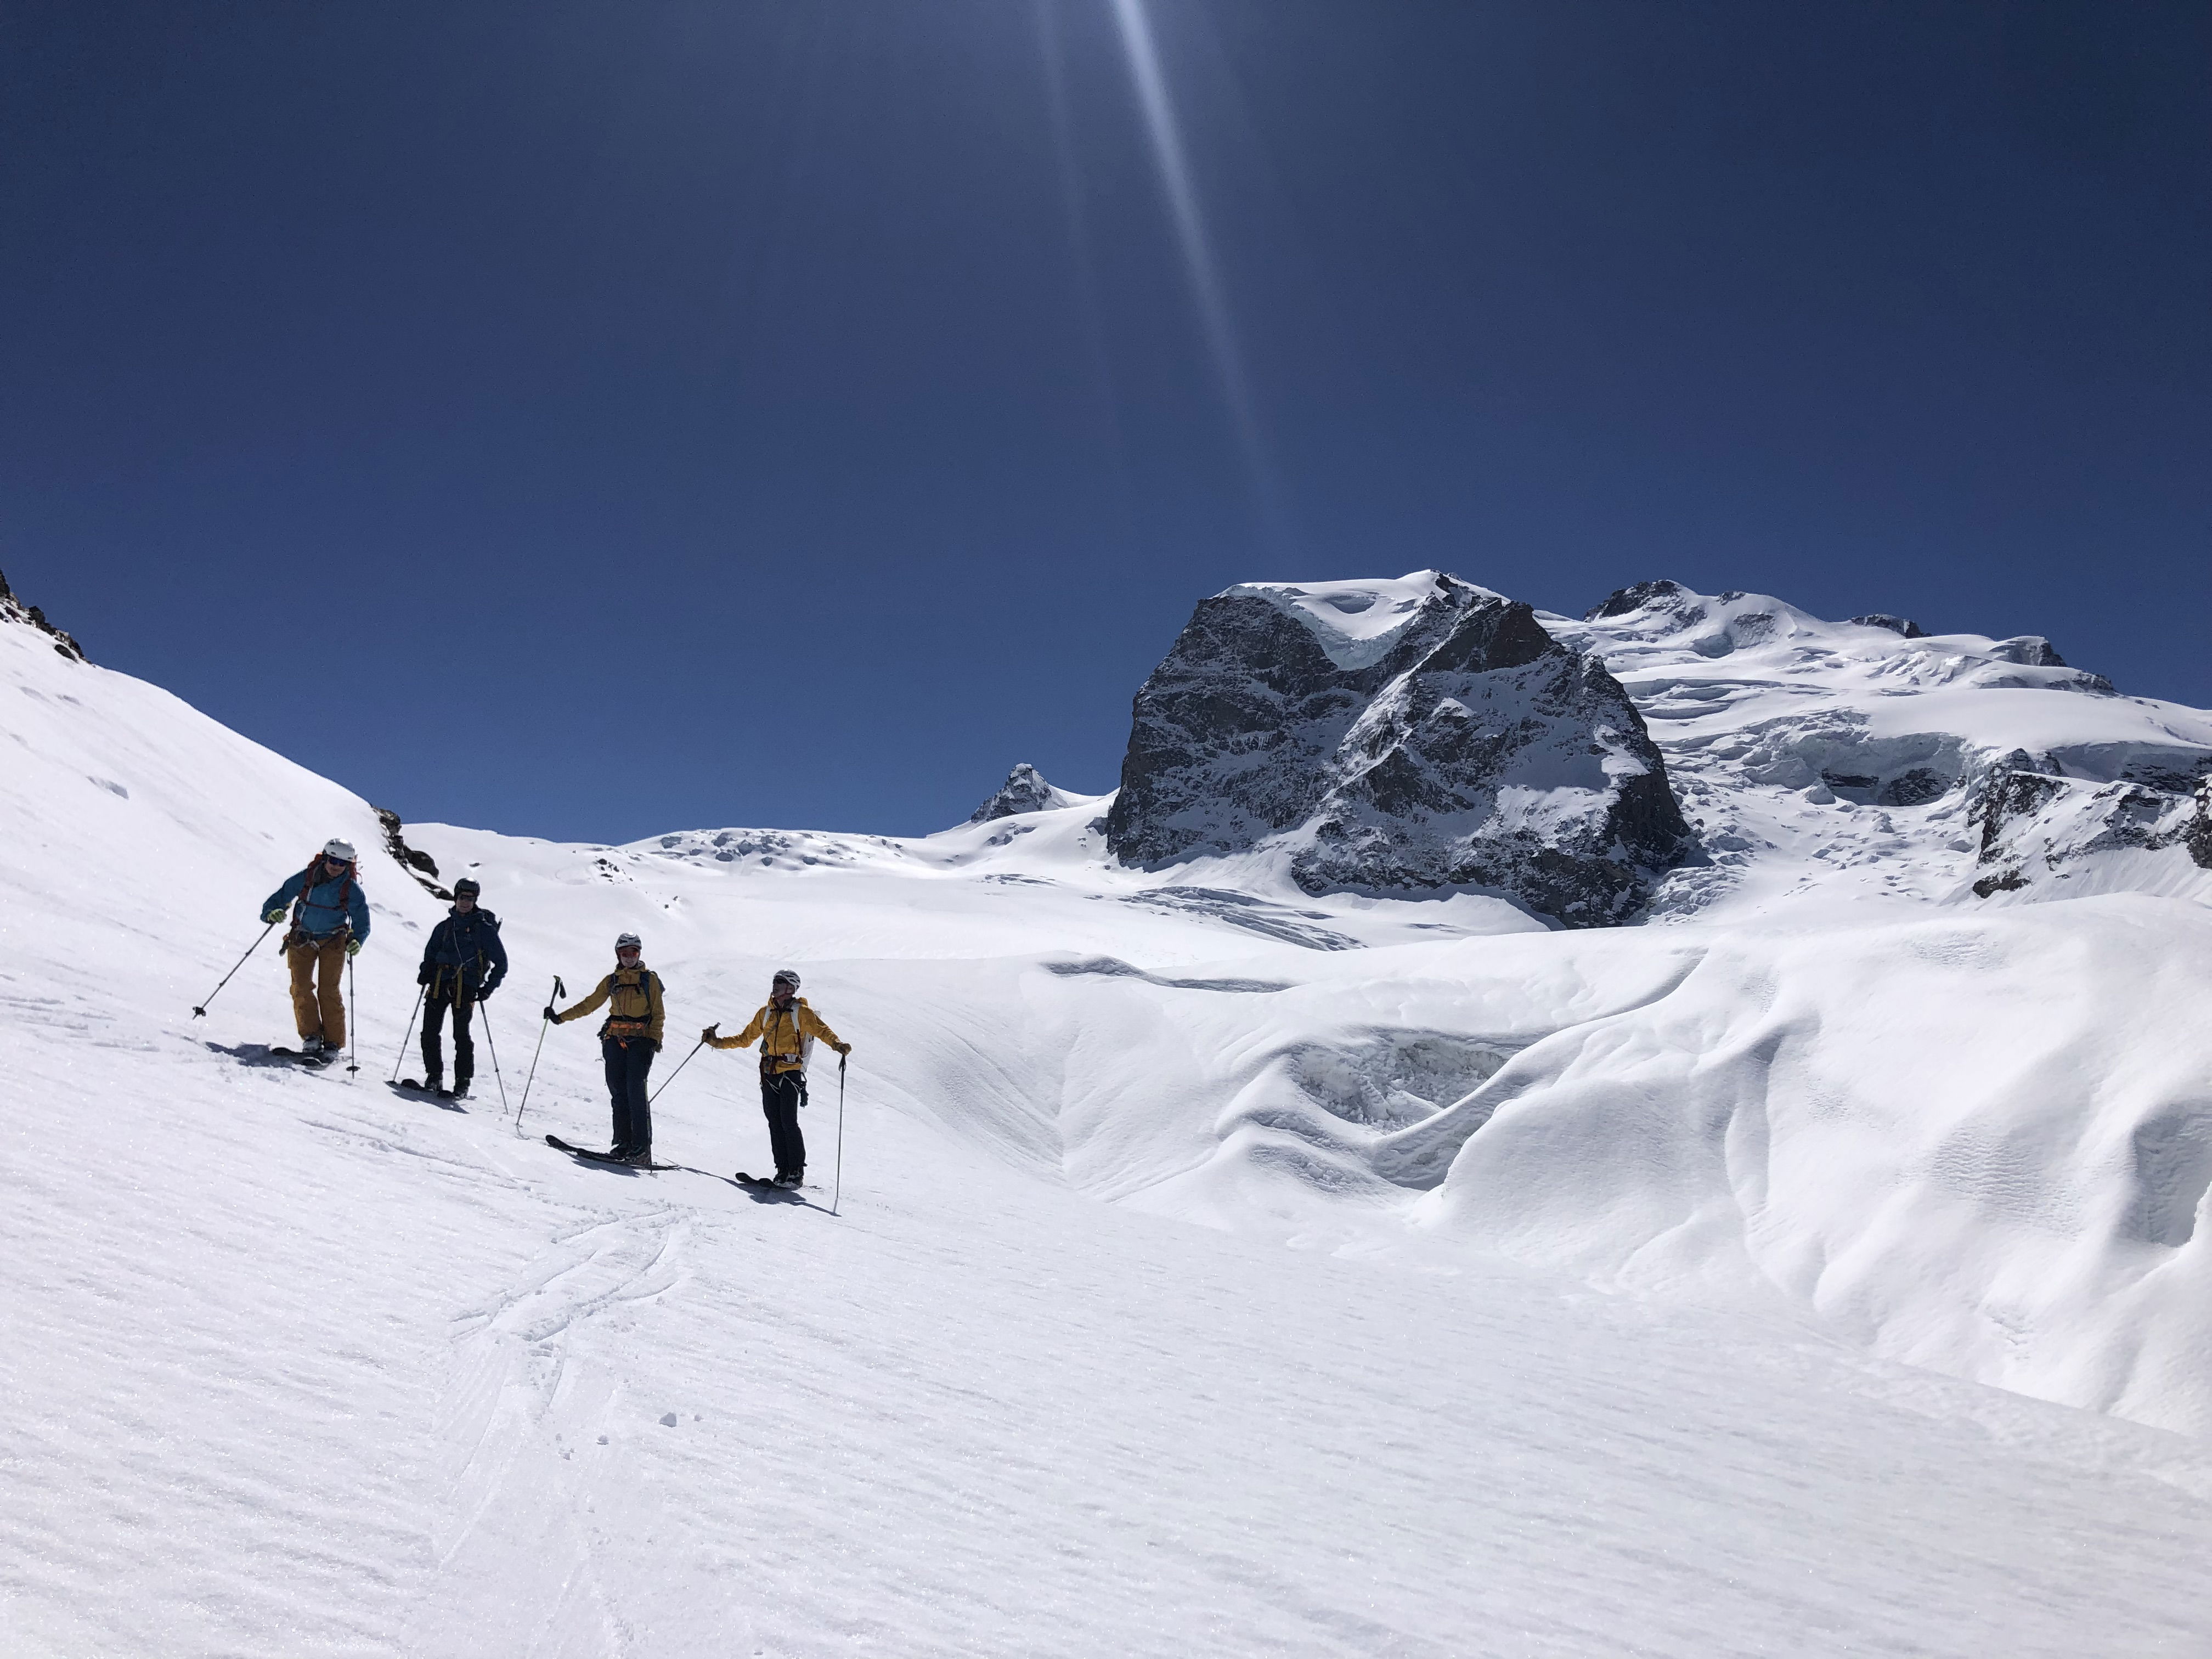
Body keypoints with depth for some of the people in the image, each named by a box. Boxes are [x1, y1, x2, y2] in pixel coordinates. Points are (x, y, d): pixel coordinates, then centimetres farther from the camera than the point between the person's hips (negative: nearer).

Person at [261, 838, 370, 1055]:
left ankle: (333, 1043, -3)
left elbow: (362, 923, -8)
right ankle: (311, 1037, -5)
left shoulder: (352, 889, -11)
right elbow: (277, 899, -4)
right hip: (302, 939, 1)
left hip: (333, 943, -1)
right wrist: (273, 913, -26)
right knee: (302, 988, -10)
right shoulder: (306, 878, -10)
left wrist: (356, 941, -27)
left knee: (329, 991, -7)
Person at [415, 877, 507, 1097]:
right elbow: (431, 954, 25)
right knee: (430, 1031, -2)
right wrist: (425, 973, 5)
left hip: (465, 986, -4)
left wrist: (488, 989, -3)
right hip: (439, 983, 4)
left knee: (461, 1034, -9)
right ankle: (434, 1076, 11)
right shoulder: (444, 927, 17)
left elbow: (501, 963, 6)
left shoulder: (485, 928, 5)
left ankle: (463, 1082, -1)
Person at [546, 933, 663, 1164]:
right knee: (618, 1091, -1)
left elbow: (658, 1014, 1)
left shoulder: (649, 979, 4)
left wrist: (654, 1039, -13)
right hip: (615, 1039, 4)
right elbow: (589, 1004, 13)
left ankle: (641, 1148, -13)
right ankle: (623, 1144, 1)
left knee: (635, 1091, -13)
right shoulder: (612, 980, 14)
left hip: (640, 1040, -4)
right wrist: (561, 1017, 4)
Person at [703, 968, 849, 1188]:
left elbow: (822, 1030, -11)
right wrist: (718, 1042, 21)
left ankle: (797, 1171, -5)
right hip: (769, 1074, 6)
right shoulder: (765, 1013, 17)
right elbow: (745, 1038, 25)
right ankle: (782, 1170, 9)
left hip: (791, 1073, -6)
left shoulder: (801, 1012, 0)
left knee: (788, 1122, -11)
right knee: (775, 1123, 4)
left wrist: (837, 1044, -30)